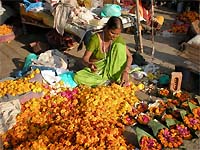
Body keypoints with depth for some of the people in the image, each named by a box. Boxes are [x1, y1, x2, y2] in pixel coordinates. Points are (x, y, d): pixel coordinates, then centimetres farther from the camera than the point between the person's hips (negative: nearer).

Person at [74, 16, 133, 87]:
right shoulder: (95, 38, -19)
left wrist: (126, 71, -30)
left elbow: (129, 56, -12)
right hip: (96, 68, -1)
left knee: (119, 46, -22)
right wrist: (89, 65, -45)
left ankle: (117, 78, -18)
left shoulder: (118, 38, -10)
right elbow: (85, 58, -20)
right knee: (77, 77, -31)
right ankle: (110, 81, -20)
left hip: (110, 67, 2)